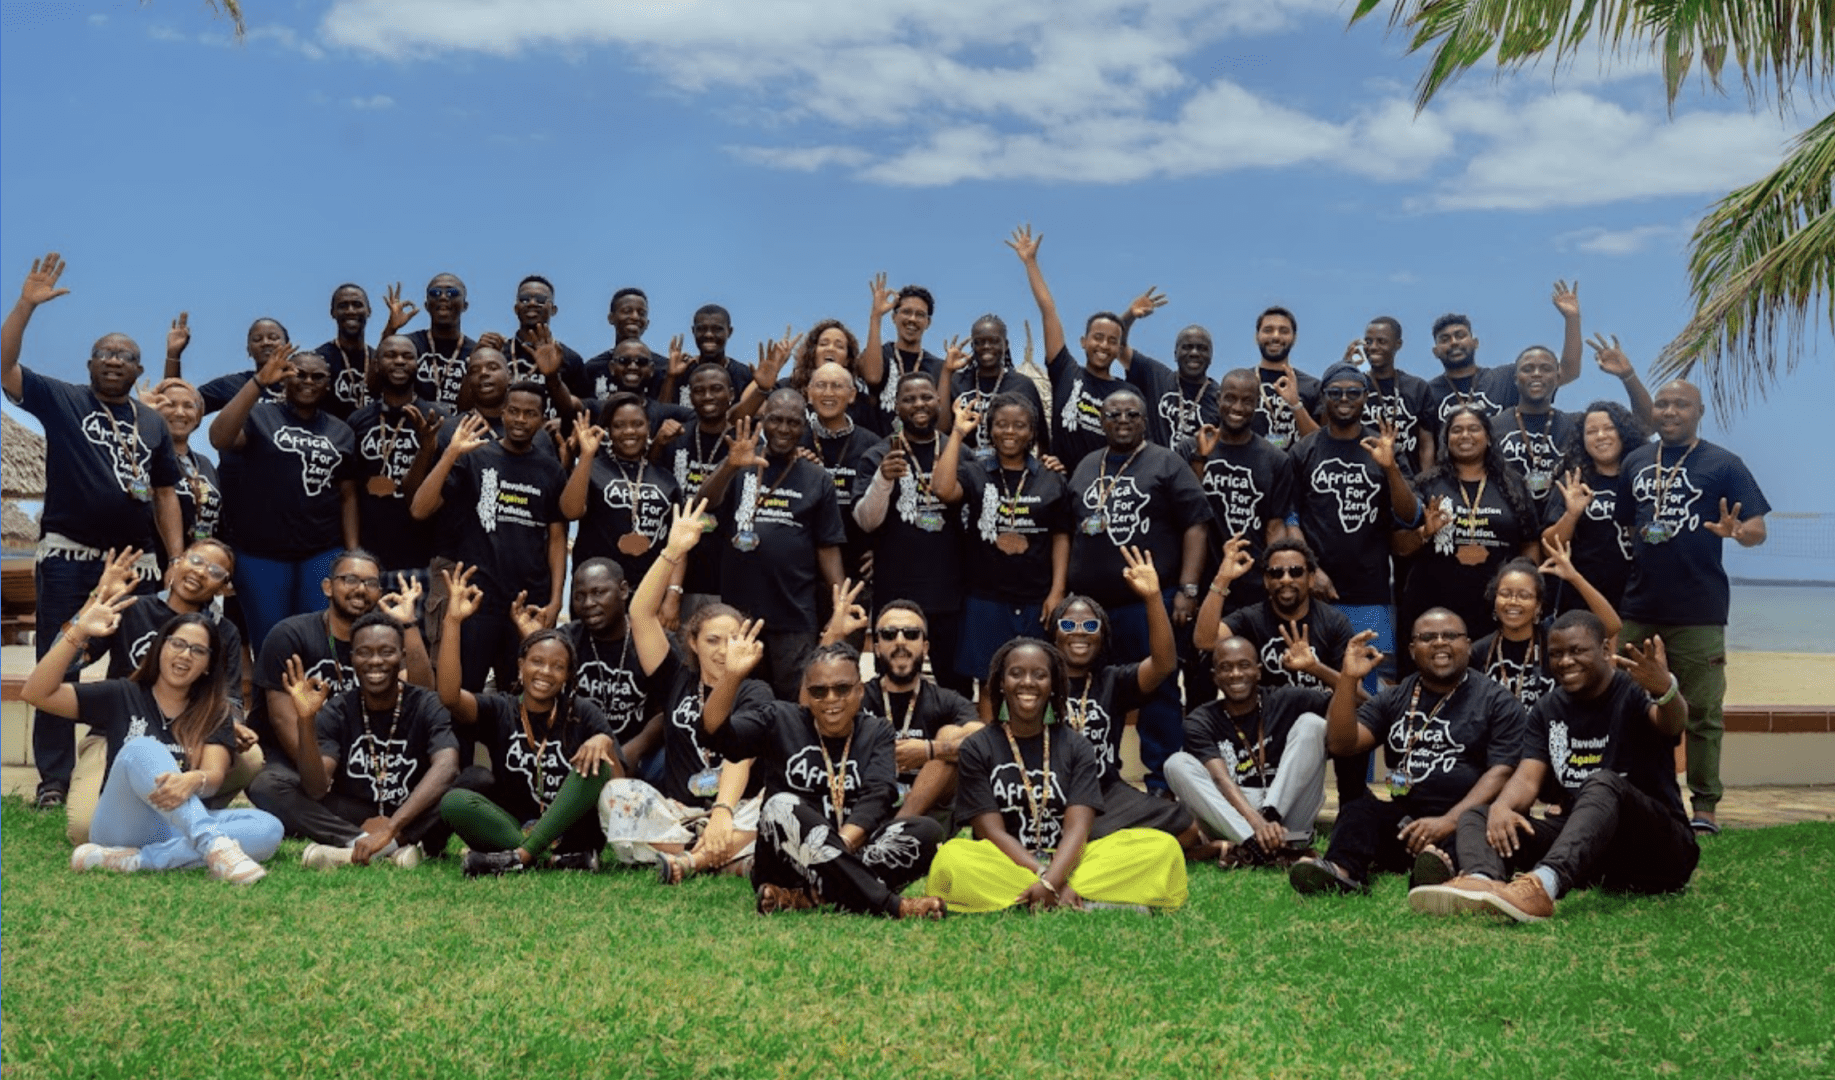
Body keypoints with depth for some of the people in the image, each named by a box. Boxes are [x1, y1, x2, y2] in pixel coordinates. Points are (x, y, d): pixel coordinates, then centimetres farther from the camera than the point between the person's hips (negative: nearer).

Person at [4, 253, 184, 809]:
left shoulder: (153, 423, 12)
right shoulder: (61, 399, 5)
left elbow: (165, 494, 12)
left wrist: (178, 558, 4)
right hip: (67, 555, -3)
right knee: (57, 668, 1)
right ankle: (53, 779, 7)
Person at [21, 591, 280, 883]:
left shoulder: (214, 713, 10)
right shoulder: (121, 696, 9)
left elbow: (214, 777, -8)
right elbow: (35, 694, -1)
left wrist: (193, 781, -34)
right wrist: (78, 632, -11)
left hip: (180, 829, 2)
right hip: (124, 826, -2)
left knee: (269, 830, -27)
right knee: (142, 750, -31)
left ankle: (130, 860, -35)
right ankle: (215, 846, -50)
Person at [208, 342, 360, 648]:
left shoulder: (342, 432, 10)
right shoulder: (259, 416, -1)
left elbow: (348, 495, 11)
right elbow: (219, 439, -20)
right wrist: (258, 382, -26)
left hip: (323, 553, 2)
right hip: (262, 553, -2)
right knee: (268, 642, 8)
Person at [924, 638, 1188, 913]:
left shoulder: (1076, 747, 9)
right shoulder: (977, 748, 5)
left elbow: (1077, 828, -4)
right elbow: (992, 832, -5)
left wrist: (1051, 880, -23)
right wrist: (1042, 877, -20)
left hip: (1066, 862, 2)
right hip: (1006, 866, -2)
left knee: (1163, 847, -20)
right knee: (950, 859, -36)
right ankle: (1093, 902, -30)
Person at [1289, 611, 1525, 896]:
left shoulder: (1497, 702, 8)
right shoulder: (1394, 699, 19)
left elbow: (1501, 773, -4)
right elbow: (1341, 744, 8)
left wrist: (1450, 821, -20)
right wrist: (1348, 679, -6)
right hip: (1405, 817, 3)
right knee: (1358, 812, -26)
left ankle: (1441, 861, -66)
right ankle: (1342, 870, -54)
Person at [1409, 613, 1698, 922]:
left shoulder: (1637, 690, -6)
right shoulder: (1548, 709, 10)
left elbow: (1672, 723, -30)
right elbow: (1529, 777, -2)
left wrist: (1666, 688, -55)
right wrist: (1502, 806, -26)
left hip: (1657, 846, -5)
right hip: (1579, 840, 5)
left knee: (1604, 784, -34)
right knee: (1475, 817, -11)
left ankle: (1543, 884, -61)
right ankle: (1480, 881, -48)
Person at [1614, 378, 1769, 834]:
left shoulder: (1723, 464, -1)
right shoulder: (1635, 462, 11)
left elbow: (1758, 531, -4)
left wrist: (1736, 531, -25)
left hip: (1698, 610, -4)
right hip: (1638, 607, 4)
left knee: (1702, 713, 0)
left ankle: (1705, 806, 7)